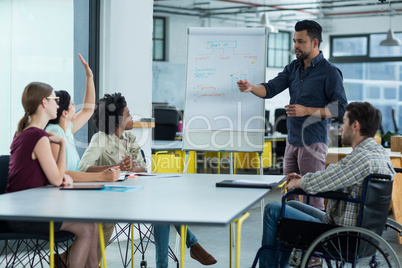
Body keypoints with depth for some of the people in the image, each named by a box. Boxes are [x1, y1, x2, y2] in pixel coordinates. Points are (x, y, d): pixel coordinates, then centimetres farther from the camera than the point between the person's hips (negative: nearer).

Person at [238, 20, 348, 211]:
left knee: (312, 195, -3)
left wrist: (308, 111, -19)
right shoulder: (293, 67, 11)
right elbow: (271, 89, 3)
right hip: (292, 140, 7)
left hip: (313, 142, -7)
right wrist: (251, 87, -17)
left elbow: (341, 109, -11)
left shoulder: (330, 72, -9)